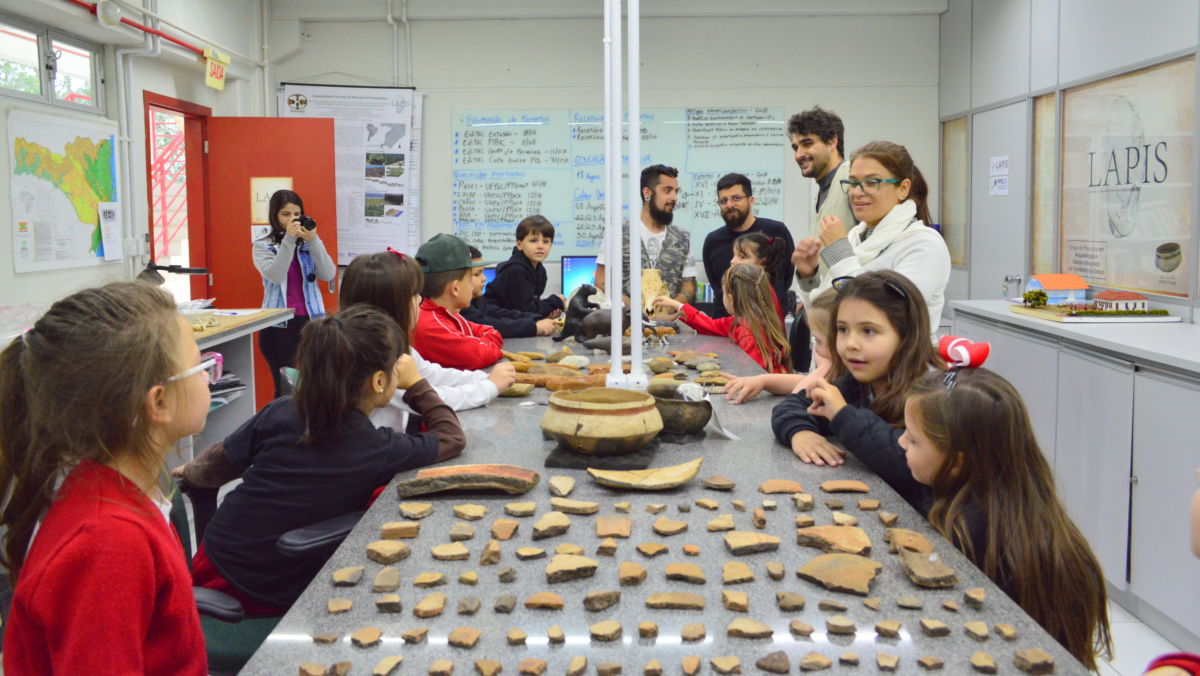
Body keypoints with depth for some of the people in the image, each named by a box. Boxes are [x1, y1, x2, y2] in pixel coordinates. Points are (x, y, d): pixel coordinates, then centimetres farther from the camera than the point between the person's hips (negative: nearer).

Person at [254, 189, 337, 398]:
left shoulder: (310, 244, 8)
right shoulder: (263, 246, 4)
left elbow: (328, 275, -5)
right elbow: (274, 276, -14)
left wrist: (313, 241, -14)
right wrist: (288, 240, -18)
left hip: (311, 320, 2)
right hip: (278, 325, -1)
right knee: (284, 386, 0)